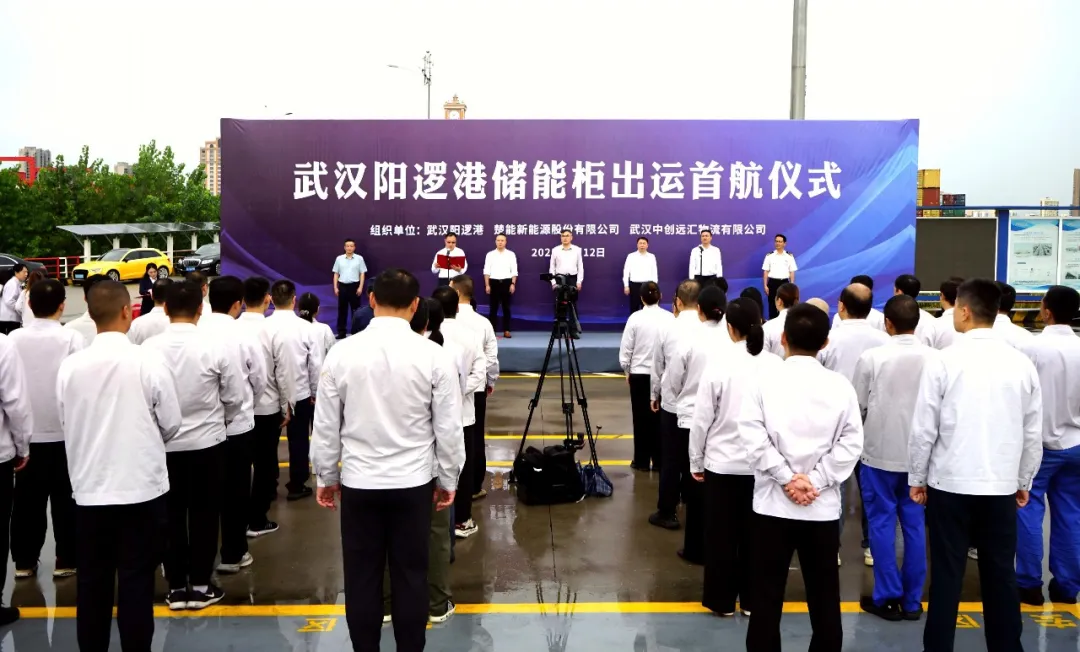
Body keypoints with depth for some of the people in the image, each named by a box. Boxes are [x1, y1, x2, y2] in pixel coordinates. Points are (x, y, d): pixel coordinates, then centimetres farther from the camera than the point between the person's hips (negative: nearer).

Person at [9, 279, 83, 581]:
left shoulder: (14, 339, -3)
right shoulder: (72, 338, -12)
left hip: (25, 432, 3)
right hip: (63, 431, -3)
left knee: (27, 499, 13)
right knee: (65, 499, 8)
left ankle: (24, 561, 21)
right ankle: (65, 561, 13)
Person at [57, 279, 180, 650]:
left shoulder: (70, 366, -5)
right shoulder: (148, 360, -13)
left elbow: (65, 424, 6)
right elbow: (171, 424, -4)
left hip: (89, 489, 3)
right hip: (141, 487, -3)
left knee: (92, 580, 14)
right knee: (136, 581, 7)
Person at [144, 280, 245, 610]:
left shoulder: (149, 347, -10)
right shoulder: (215, 346, -14)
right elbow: (235, 397, -7)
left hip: (163, 444, 2)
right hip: (207, 442, -2)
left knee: (171, 514, 12)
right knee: (204, 514, 9)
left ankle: (176, 587, 19)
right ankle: (200, 586, 17)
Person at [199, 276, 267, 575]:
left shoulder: (194, 333, -10)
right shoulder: (245, 336, -12)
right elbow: (260, 381, -2)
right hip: (238, 423, -2)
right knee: (236, 490, 9)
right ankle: (232, 554, 17)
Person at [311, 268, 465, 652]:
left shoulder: (342, 353, -7)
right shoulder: (434, 356, -10)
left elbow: (325, 426, 0)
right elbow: (449, 428, -5)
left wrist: (326, 476, 14)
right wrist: (448, 479, 9)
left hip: (358, 482, 1)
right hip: (413, 483, -1)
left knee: (362, 577, 11)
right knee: (410, 576, 10)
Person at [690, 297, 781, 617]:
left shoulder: (719, 367, -12)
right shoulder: (777, 366, -8)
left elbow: (702, 420, -8)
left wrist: (696, 461, 5)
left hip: (723, 462, -2)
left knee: (721, 533, 11)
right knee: (754, 533, 14)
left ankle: (722, 600, 20)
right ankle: (752, 599, 24)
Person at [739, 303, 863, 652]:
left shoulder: (763, 382, -3)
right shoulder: (841, 386, 0)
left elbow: (754, 438, -13)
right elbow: (850, 443, -7)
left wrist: (787, 478, -10)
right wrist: (816, 481, -8)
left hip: (773, 504, -1)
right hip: (823, 506, 1)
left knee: (767, 598, 9)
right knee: (824, 598, 13)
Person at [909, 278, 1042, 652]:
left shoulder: (944, 362, -10)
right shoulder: (1022, 364, -1)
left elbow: (924, 429, -8)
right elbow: (1033, 433, 5)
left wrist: (917, 478, 4)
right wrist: (1024, 481, 17)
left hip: (950, 484, -3)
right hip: (1001, 486, 3)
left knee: (947, 575, 5)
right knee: (1001, 575, 12)